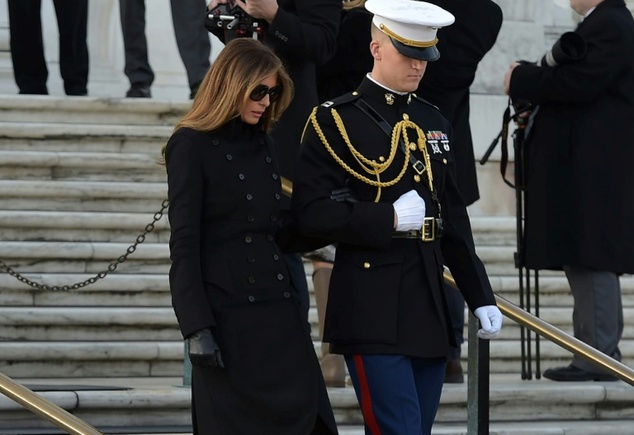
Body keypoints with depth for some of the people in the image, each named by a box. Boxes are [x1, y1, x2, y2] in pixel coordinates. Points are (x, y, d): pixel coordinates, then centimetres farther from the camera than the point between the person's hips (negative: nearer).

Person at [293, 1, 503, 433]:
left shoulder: (434, 122, 15)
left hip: (429, 311, 7)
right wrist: (389, 219, -20)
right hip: (372, 312, -6)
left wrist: (481, 297, 14)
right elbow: (312, 211, -12)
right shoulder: (336, 120, -5)